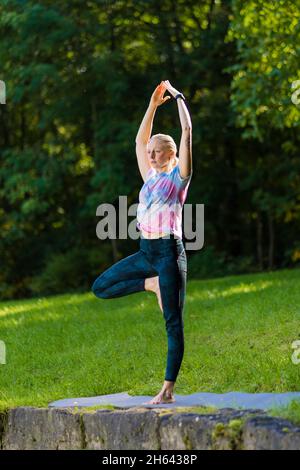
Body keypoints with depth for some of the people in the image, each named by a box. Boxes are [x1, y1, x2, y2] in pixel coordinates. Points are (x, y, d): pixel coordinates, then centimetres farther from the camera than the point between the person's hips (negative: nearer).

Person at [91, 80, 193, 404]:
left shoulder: (179, 175, -1)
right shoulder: (150, 176, 16)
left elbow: (187, 131, -7)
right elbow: (140, 140, 24)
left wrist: (177, 95, 2)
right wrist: (153, 104, 26)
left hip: (169, 251, -7)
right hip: (146, 252, 7)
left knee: (173, 322, -6)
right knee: (101, 288, 4)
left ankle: (168, 390, -8)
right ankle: (152, 285, 14)